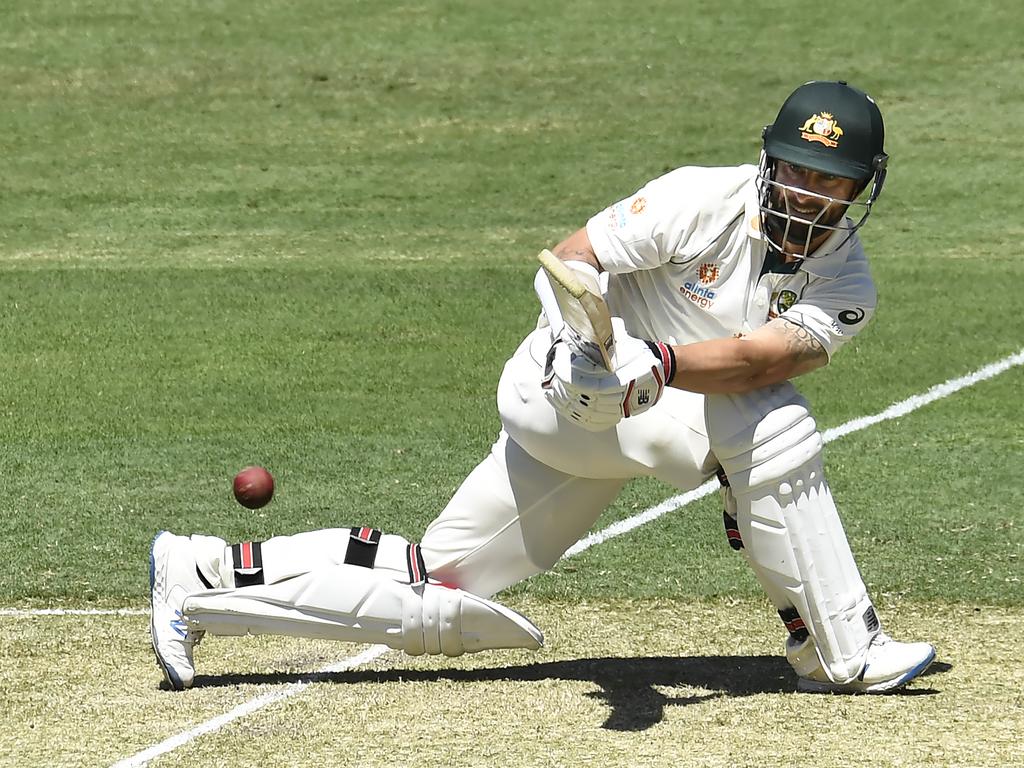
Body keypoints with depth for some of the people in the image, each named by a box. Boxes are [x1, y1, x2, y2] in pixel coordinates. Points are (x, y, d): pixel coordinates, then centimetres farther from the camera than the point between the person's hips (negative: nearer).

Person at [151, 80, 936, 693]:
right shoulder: (706, 199, -17)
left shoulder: (847, 289, -7)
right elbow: (575, 256, -17)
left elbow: (761, 360, -24)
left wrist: (658, 362, -42)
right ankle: (841, 650, -18)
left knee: (430, 591, 7)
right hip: (559, 389, -5)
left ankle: (206, 573, 15)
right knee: (774, 423, -27)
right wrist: (582, 336, -37)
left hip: (649, 415, 6)